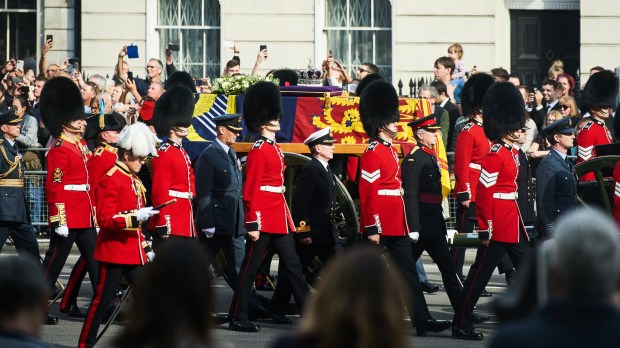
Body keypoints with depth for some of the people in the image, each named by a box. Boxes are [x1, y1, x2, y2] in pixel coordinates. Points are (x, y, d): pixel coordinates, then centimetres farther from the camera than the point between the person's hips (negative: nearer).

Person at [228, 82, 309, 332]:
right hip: (264, 221, -9)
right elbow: (250, 191, -16)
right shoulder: (258, 151, -13)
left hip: (280, 220, 9)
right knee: (250, 268, -3)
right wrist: (252, 224, -20)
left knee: (291, 265, 9)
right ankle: (238, 318, 2)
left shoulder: (275, 149, 15)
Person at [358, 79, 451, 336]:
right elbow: (367, 193, -18)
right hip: (380, 225, -9)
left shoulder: (389, 150, 15)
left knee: (408, 270, 6)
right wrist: (371, 228, -21)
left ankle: (422, 320, 5)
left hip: (396, 225, 9)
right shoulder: (373, 153, -14)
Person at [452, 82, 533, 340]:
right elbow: (483, 193, -19)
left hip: (512, 222, 10)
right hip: (499, 225, -10)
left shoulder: (511, 153, 12)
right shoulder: (495, 156, -17)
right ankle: (461, 325, 5)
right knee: (481, 273, -3)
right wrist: (485, 230, -20)